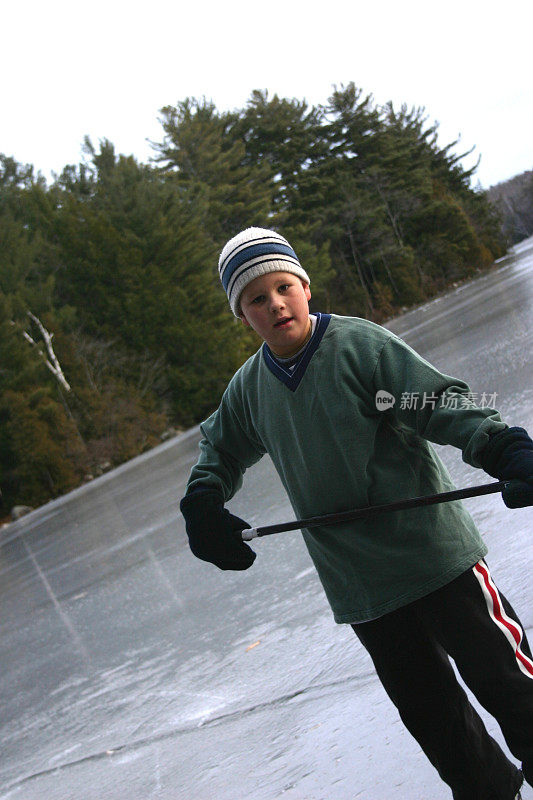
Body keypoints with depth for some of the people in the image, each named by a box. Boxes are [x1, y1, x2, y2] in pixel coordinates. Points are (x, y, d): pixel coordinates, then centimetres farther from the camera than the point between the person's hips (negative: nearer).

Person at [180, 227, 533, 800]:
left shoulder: (360, 344, -10)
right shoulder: (249, 389, 6)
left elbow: (444, 404, -16)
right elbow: (221, 450, 27)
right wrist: (203, 502, 10)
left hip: (434, 554, -4)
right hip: (361, 585, 5)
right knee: (428, 709, 13)